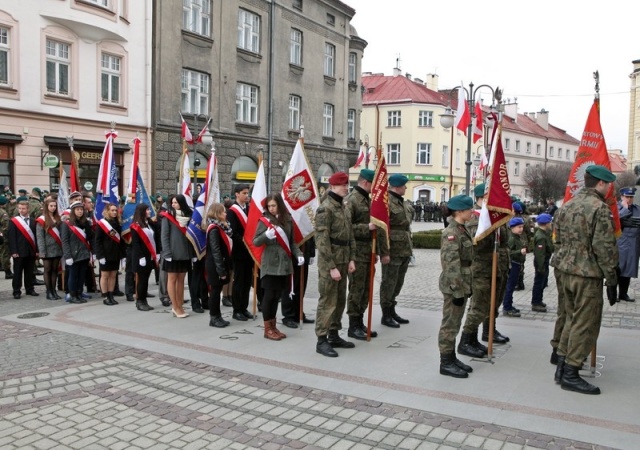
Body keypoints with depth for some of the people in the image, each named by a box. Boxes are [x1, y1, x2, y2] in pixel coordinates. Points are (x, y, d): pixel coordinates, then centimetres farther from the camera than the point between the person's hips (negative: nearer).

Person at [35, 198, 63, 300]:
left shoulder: (58, 218, 10)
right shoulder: (41, 220, -5)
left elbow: (61, 233, 9)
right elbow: (39, 237, -9)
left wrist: (62, 247, 1)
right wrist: (42, 251, -14)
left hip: (57, 249, 5)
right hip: (48, 249, -5)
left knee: (55, 270, 9)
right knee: (48, 270, 3)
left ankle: (54, 291, 16)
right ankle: (49, 292, 9)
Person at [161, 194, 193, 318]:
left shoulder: (188, 216, 7)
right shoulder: (168, 217, -4)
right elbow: (164, 236, -7)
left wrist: (192, 251, 4)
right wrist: (167, 252, -15)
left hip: (185, 253, 4)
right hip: (172, 253, -4)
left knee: (181, 279, 9)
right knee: (172, 279, 2)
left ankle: (179, 306, 16)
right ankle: (175, 307, 7)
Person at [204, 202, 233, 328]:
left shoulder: (220, 226, 12)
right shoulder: (214, 229, -16)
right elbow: (215, 251, -21)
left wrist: (226, 267, 10)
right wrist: (221, 270, -21)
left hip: (220, 264, 9)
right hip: (215, 266, -9)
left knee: (217, 291, 13)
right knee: (215, 291, 0)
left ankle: (217, 316, 21)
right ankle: (214, 318, 9)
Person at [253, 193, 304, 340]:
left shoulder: (288, 220, 8)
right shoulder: (264, 220, -5)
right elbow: (255, 242, -8)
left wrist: (298, 254, 0)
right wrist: (266, 236, -27)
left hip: (284, 264, 4)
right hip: (270, 265, -4)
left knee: (277, 296, 12)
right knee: (269, 295, -1)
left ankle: (273, 326, 24)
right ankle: (267, 329, 11)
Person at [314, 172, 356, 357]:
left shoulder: (344, 207, 13)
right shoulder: (325, 209, -15)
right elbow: (322, 241, -20)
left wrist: (351, 259, 8)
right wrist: (331, 267, -21)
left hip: (343, 260, 9)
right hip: (329, 262, -9)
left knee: (340, 300, 14)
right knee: (328, 301, -4)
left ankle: (334, 335, 26)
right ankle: (322, 341, 3)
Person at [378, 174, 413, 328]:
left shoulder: (403, 202, 16)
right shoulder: (386, 202, -14)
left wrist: (409, 247, 20)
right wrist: (385, 252, -20)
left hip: (405, 250, 9)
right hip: (392, 250, -9)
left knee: (398, 282, 16)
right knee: (389, 283, 1)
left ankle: (392, 311, 28)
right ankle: (386, 315, 12)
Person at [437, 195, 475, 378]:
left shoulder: (463, 230, 11)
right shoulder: (451, 233, -18)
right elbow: (451, 265, -22)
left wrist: (467, 287, 18)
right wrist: (457, 291, -21)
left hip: (463, 284, 9)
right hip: (454, 286, -9)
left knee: (455, 323, 16)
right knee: (450, 324, 0)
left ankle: (452, 358, 27)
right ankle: (446, 363, 10)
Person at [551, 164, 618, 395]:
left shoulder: (566, 207, 11)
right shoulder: (600, 208, -13)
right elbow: (605, 248, -15)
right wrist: (612, 280, -9)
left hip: (567, 272, 8)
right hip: (588, 275, -8)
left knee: (572, 318, 19)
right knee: (586, 324, 2)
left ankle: (562, 365, 23)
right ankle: (570, 374, 7)